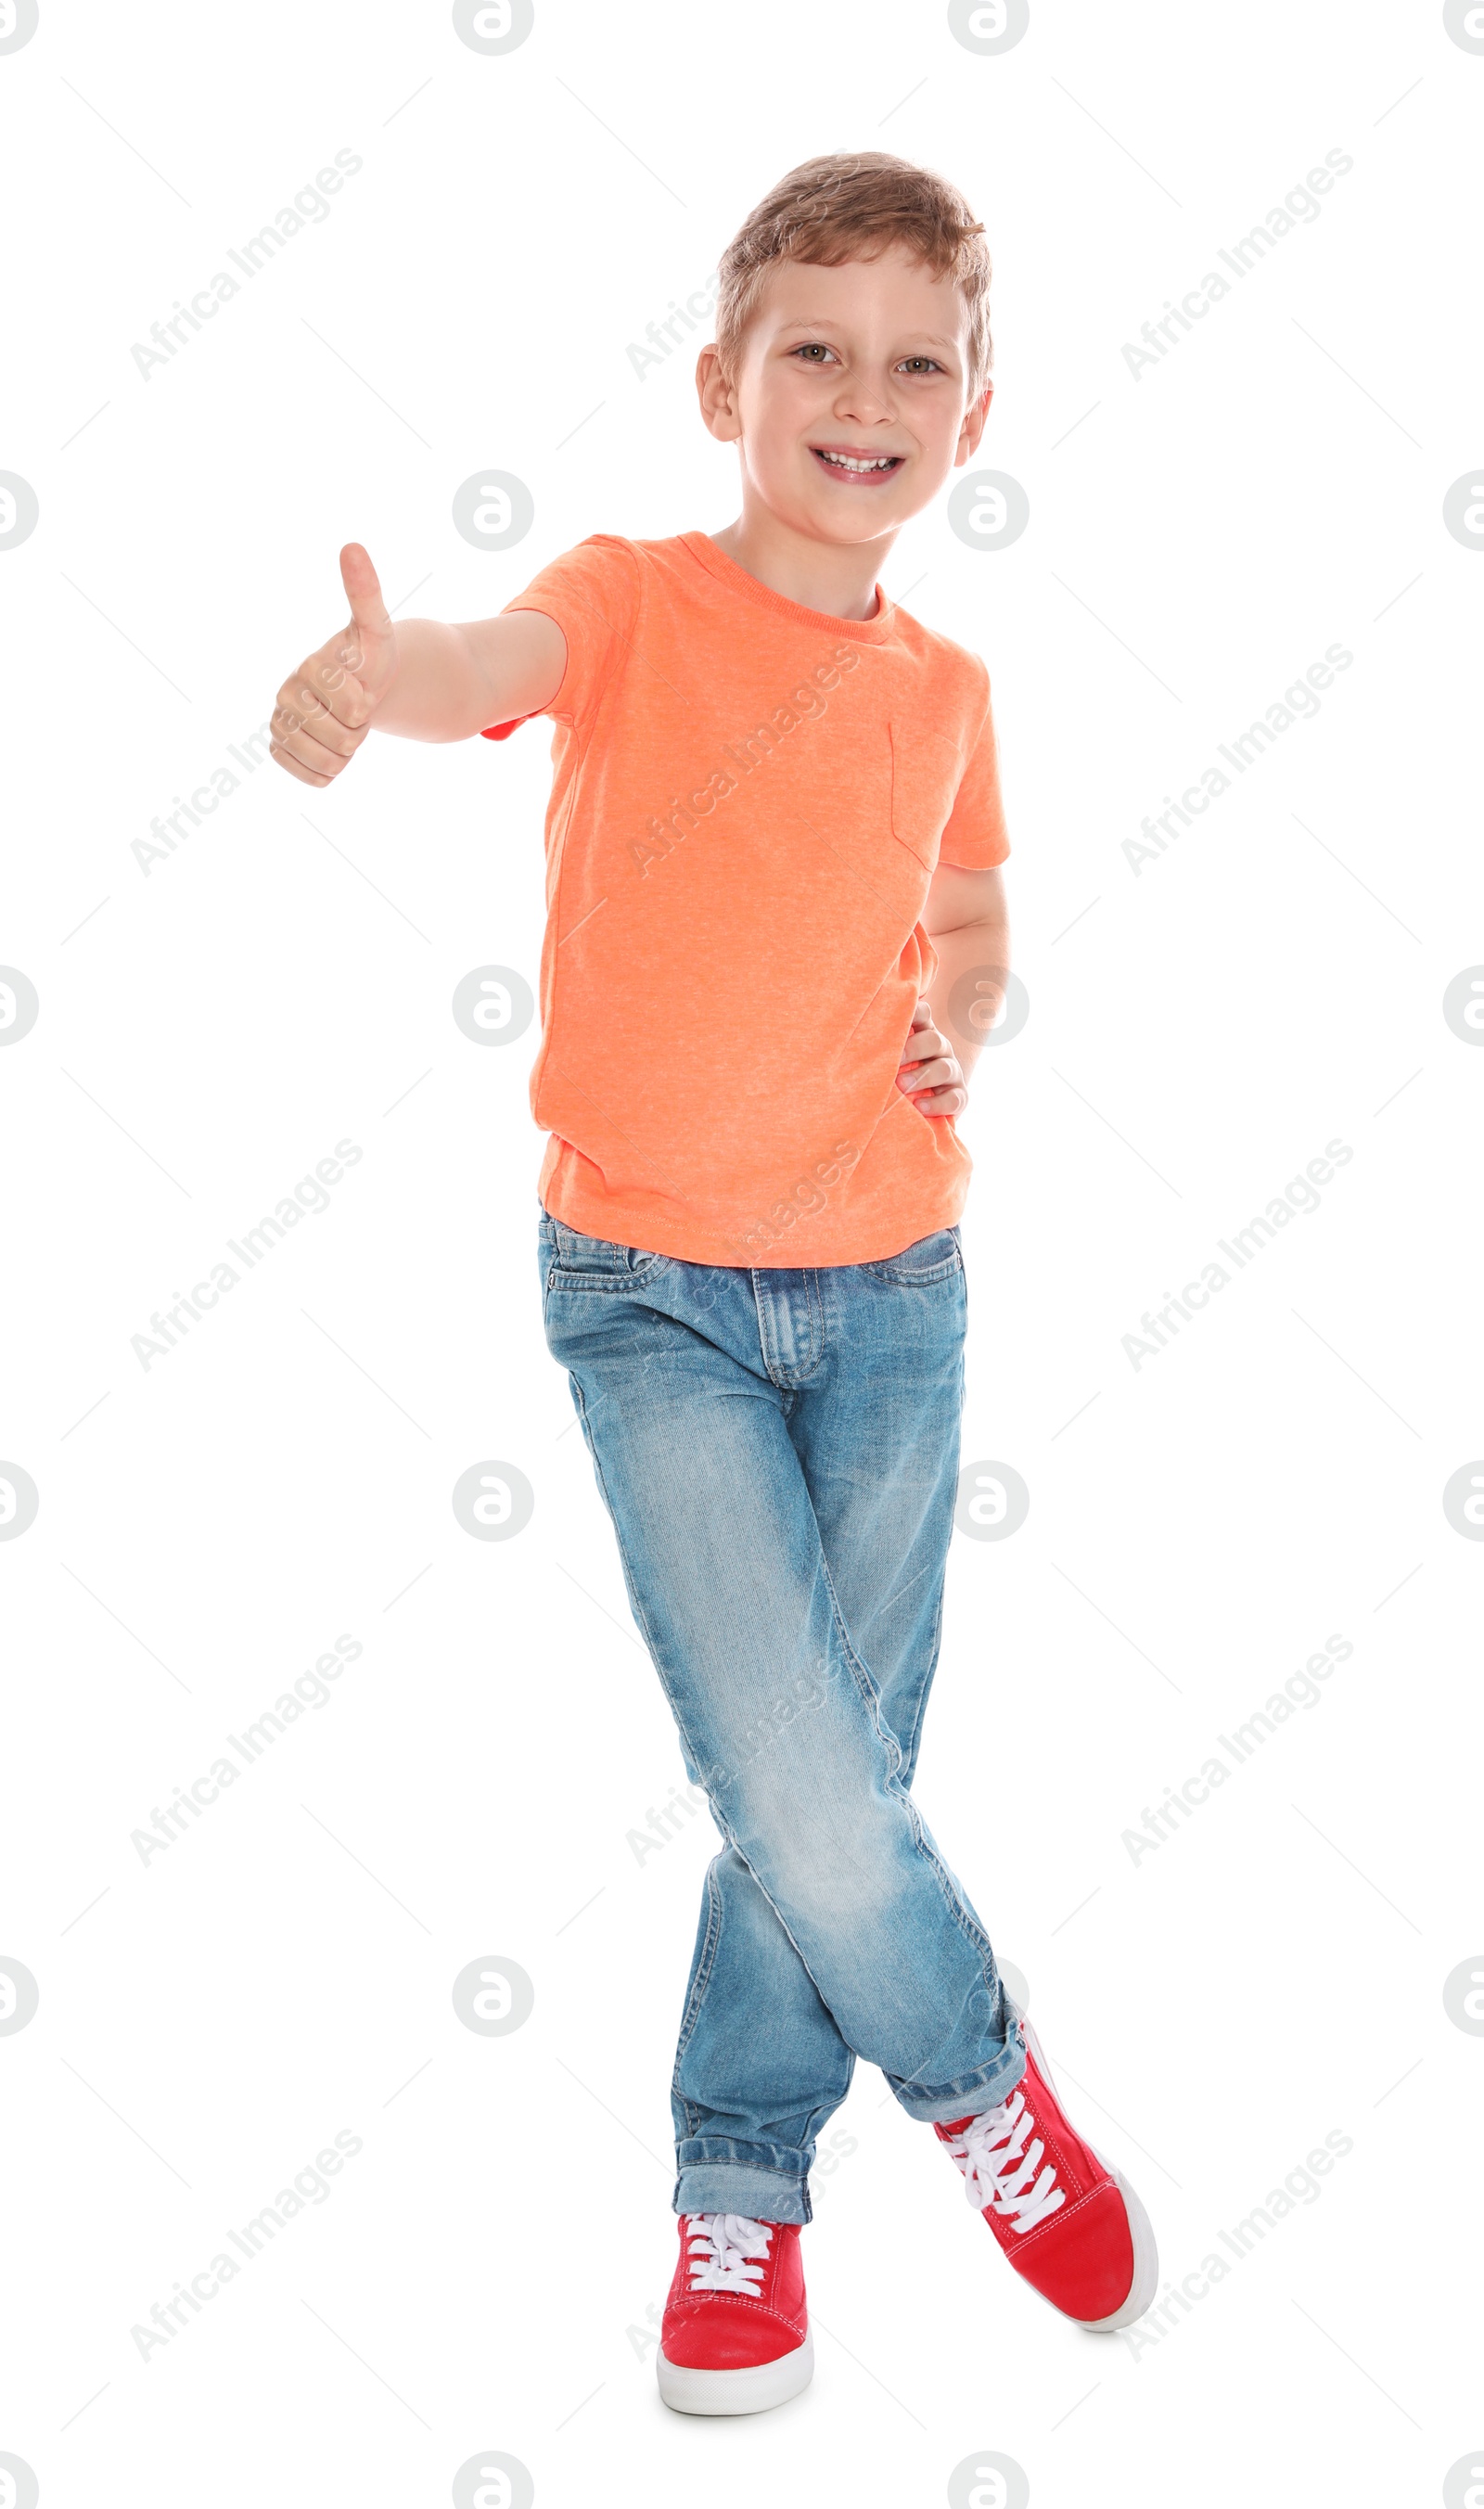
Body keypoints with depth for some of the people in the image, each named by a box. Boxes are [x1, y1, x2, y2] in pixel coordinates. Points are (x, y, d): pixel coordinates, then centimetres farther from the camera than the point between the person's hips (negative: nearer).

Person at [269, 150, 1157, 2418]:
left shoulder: (942, 693, 6)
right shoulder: (632, 604, -8)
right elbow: (497, 665, -31)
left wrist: (964, 1021, -1)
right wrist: (379, 668, -55)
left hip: (889, 1286, 4)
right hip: (654, 1287, -4)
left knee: (838, 1781, 9)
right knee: (797, 1794, -11)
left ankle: (741, 2191, 30)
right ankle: (979, 2078, 19)